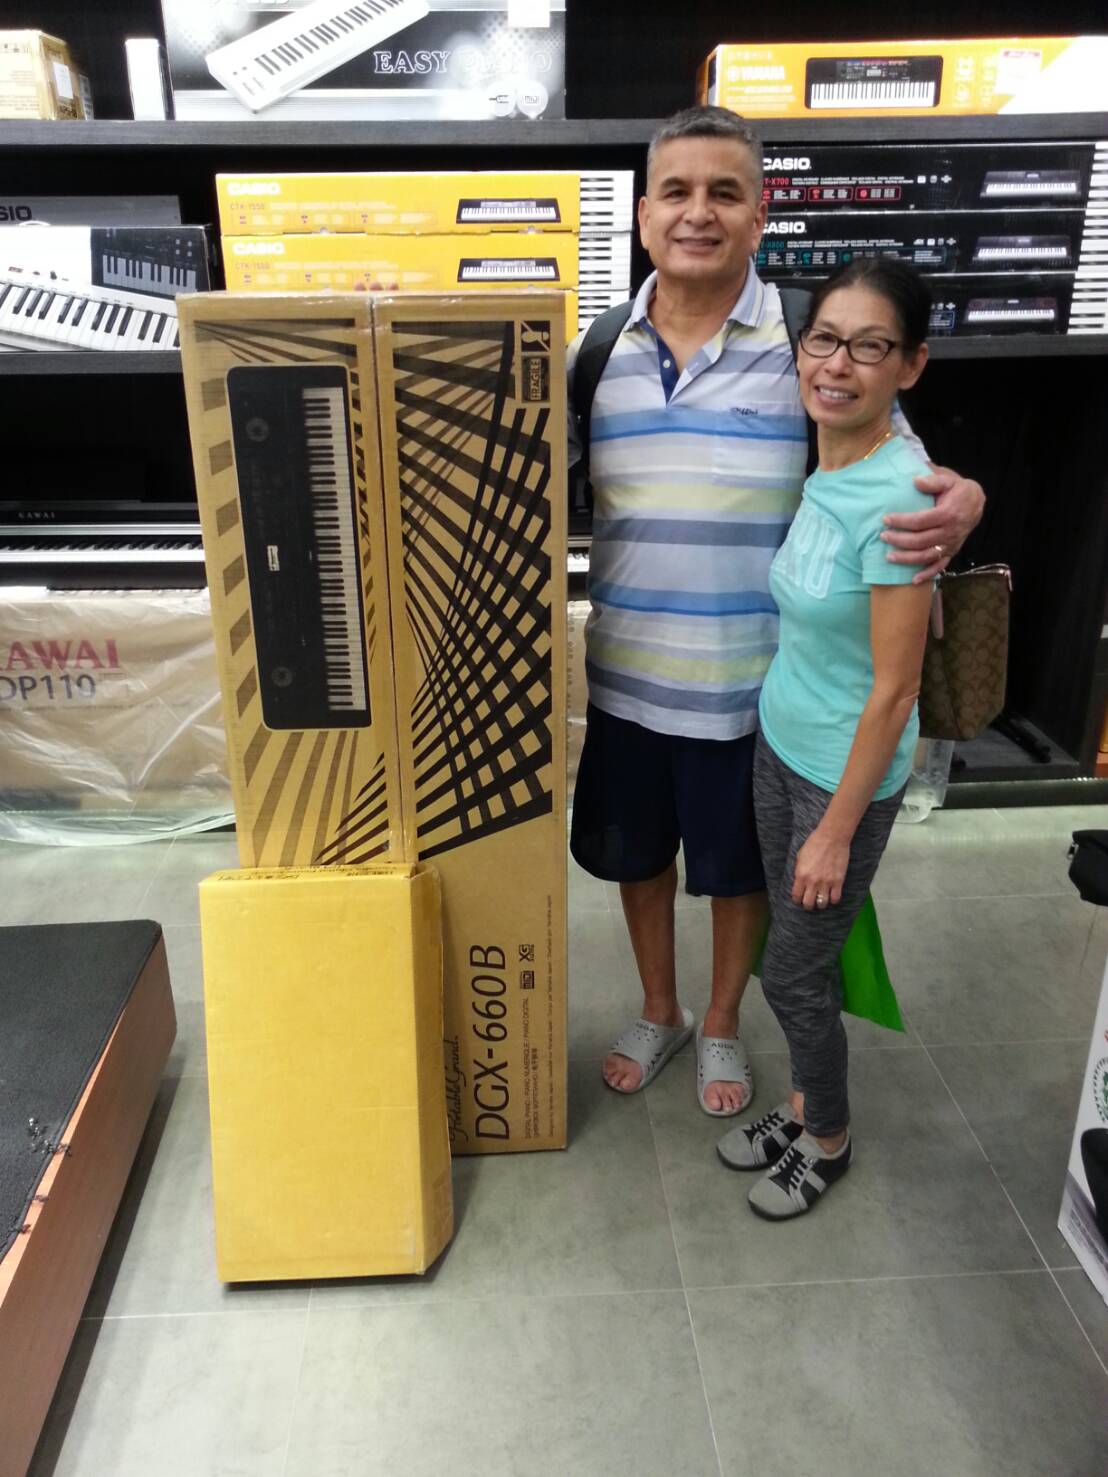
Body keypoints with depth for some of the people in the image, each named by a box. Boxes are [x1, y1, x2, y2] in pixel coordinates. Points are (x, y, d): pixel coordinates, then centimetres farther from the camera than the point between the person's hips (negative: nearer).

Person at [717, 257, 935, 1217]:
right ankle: (803, 1108, 43)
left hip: (847, 771, -7)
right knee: (799, 952, 20)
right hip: (780, 743, 7)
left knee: (795, 972, 8)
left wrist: (838, 829, -17)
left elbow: (893, 690, -23)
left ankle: (829, 1142, 35)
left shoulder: (896, 496, -26)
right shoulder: (823, 466, -2)